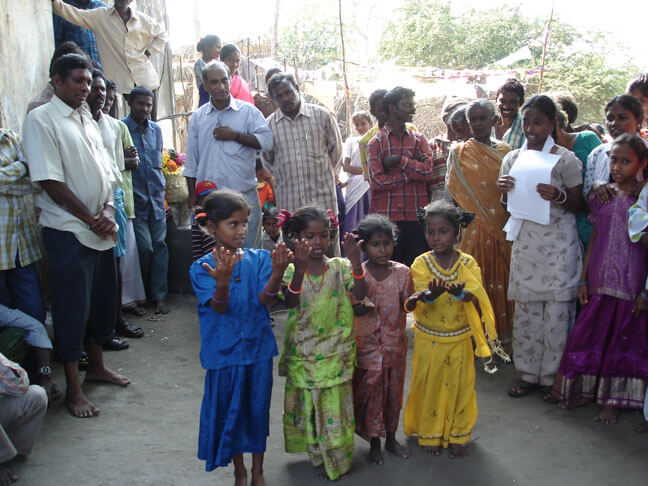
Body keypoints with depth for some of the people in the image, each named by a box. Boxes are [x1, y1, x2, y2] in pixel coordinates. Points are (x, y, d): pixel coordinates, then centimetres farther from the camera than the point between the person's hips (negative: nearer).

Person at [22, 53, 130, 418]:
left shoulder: (88, 121, 15)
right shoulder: (41, 120, -8)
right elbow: (50, 182, -15)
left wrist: (108, 212, -4)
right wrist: (90, 219, -12)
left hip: (102, 228, 7)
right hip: (68, 231, -7)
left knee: (104, 300, 15)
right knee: (72, 309, -1)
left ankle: (97, 366, 33)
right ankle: (73, 388, 10)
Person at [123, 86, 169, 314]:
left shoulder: (156, 129, 12)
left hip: (156, 195, 5)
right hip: (135, 198, -4)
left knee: (159, 244, 1)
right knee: (145, 247, -6)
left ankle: (159, 295, 8)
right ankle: (146, 292, 15)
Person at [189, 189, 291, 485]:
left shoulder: (258, 259, -4)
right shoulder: (203, 267, -9)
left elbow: (266, 299, -13)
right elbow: (219, 307, -18)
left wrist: (276, 274, -33)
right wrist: (222, 281, -39)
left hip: (258, 348, 1)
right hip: (224, 351, -1)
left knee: (258, 408, 13)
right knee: (229, 410, 12)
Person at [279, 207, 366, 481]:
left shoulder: (339, 267, -3)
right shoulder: (291, 270, -5)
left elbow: (359, 294, -17)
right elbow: (290, 302, -22)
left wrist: (355, 261, -31)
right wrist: (300, 269, -37)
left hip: (335, 353, 0)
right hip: (303, 353, 0)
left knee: (335, 406, 7)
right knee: (307, 406, 11)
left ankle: (338, 461, 26)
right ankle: (318, 457, 31)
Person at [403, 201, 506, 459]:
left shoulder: (467, 264, -6)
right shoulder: (421, 263, -7)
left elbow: (477, 300, -14)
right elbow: (420, 301, -16)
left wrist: (462, 294, -36)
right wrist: (430, 295, -39)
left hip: (459, 339, 1)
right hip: (428, 338, 0)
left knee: (459, 387, 9)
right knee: (428, 386, 9)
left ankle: (457, 436, 28)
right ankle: (429, 435, 28)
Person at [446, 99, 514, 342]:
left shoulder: (504, 151, 9)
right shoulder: (459, 152, 2)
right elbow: (452, 192, -1)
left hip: (502, 228, 3)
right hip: (473, 228, -2)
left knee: (502, 278, 7)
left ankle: (503, 330, 20)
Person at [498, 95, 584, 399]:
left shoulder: (566, 159, -3)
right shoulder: (513, 158, 9)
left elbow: (578, 205, -1)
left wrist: (558, 196, -20)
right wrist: (505, 191, -6)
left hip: (558, 243, -4)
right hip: (525, 242, 4)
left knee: (557, 310, -1)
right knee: (525, 308, 7)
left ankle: (552, 377, 13)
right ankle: (528, 374, 19)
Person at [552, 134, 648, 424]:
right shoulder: (600, 196, 6)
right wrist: (583, 279, 9)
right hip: (599, 280, 3)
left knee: (623, 340, 6)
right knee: (590, 335, 8)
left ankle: (611, 401, 21)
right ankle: (584, 391, 26)